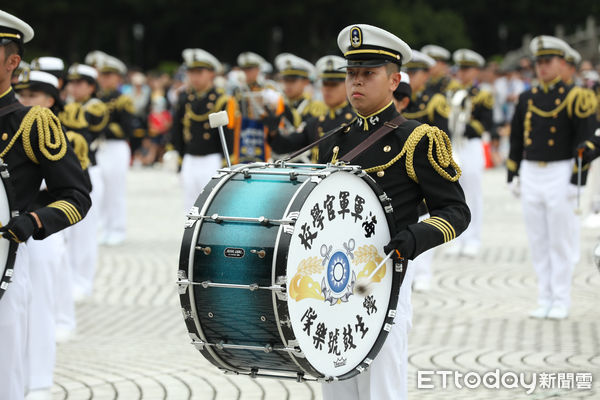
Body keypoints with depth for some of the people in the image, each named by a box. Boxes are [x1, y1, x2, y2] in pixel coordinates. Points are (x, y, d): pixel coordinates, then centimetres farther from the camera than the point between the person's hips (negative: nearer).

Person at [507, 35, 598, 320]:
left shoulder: (574, 98, -6)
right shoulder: (527, 99, 9)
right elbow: (516, 138, 15)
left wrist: (576, 179, -13)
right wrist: (512, 174, 10)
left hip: (560, 173, -5)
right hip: (530, 174, 5)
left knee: (560, 241, 0)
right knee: (537, 243, 7)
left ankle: (561, 303, 7)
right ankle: (545, 300, 15)